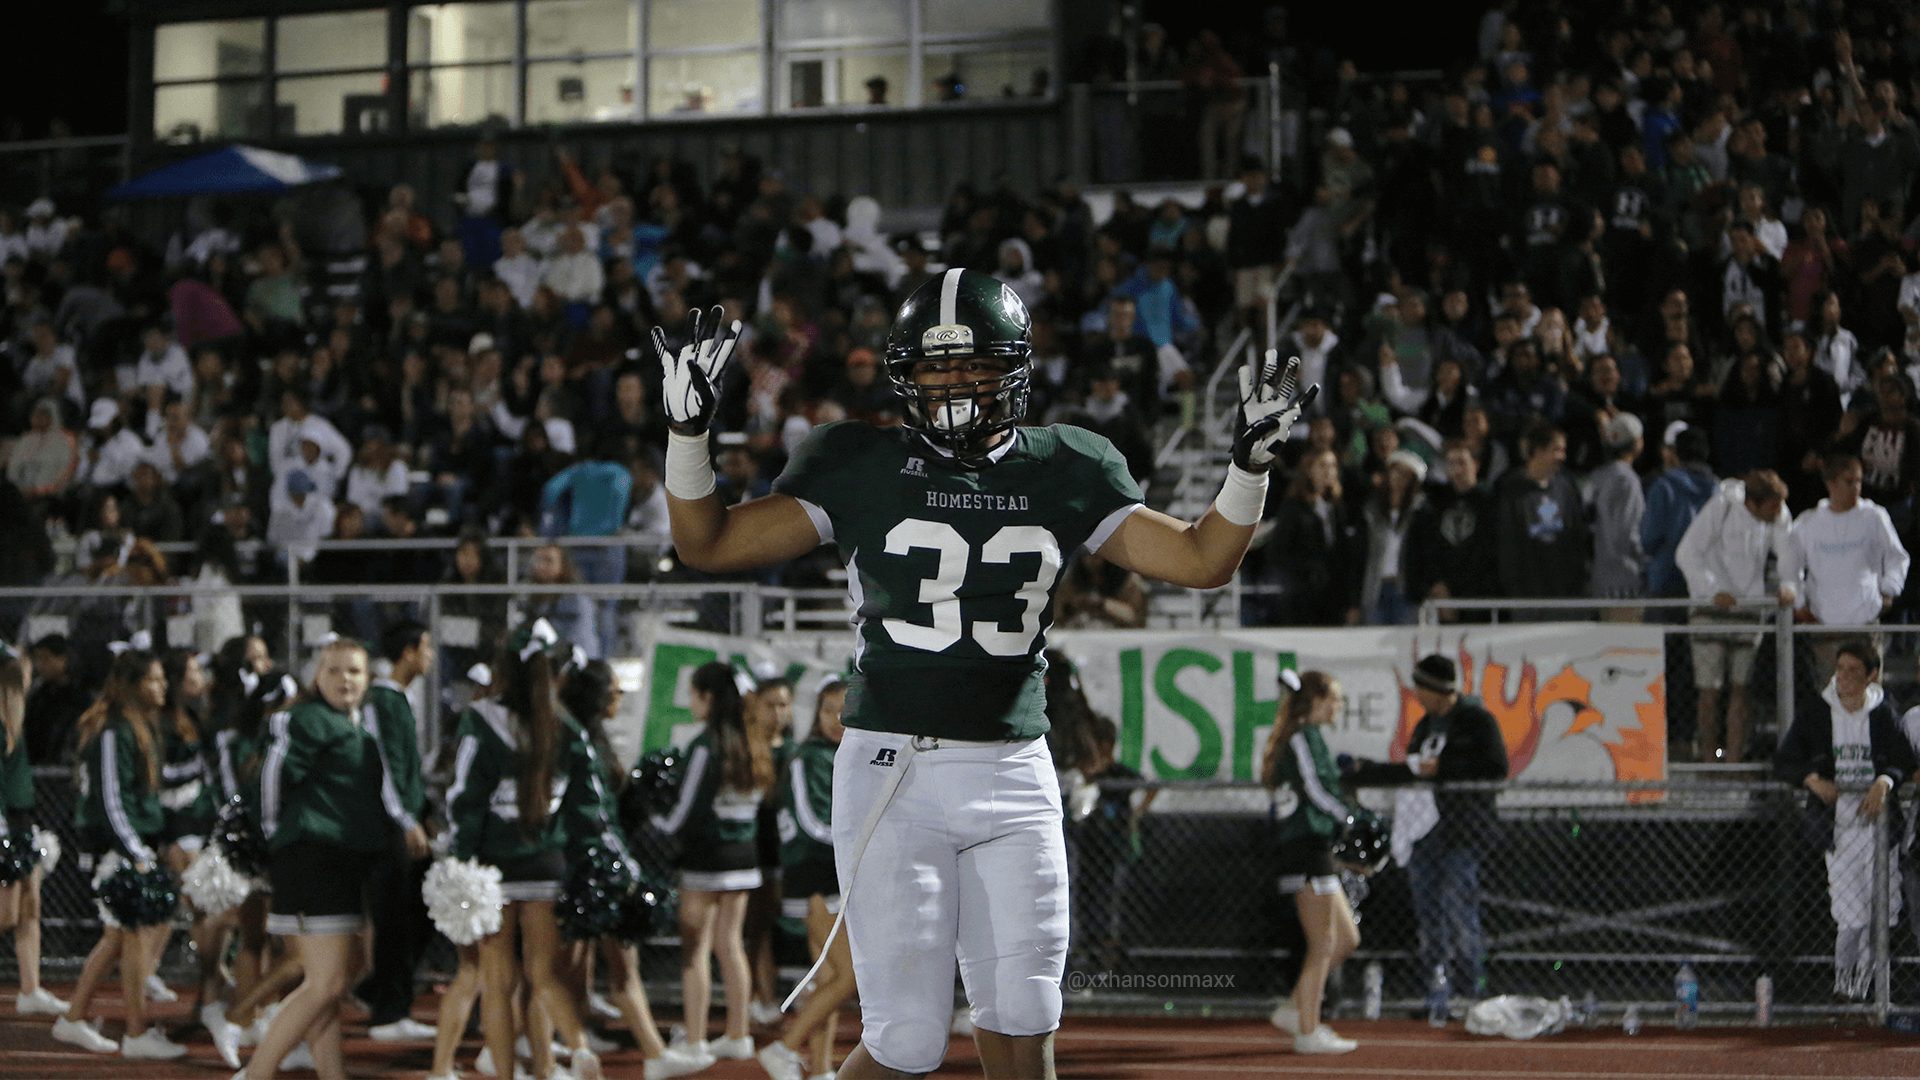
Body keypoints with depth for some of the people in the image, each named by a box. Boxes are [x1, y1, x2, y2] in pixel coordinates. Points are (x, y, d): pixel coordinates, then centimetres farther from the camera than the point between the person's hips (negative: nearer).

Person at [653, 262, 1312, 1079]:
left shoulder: (1062, 474, 8)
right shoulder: (858, 469, 2)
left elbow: (1201, 562, 7)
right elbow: (708, 545, 1)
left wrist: (1251, 462, -6)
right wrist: (687, 429, -12)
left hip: (1015, 776, 3)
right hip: (893, 774, -3)